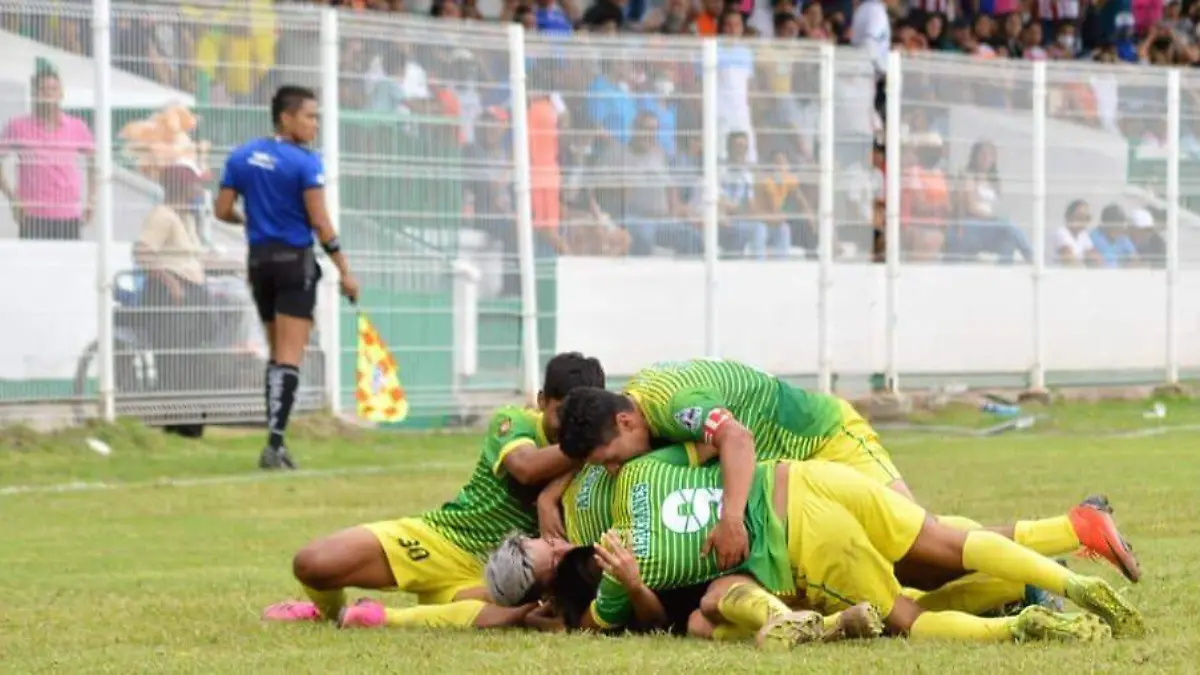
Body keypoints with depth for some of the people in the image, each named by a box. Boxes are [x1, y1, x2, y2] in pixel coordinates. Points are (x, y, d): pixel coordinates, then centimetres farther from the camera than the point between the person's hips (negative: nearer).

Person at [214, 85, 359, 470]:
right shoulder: (304, 162, -12)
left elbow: (223, 211, 6)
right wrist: (344, 271, -11)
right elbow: (320, 222, -16)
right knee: (289, 358, -6)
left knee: (277, 354, 17)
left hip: (260, 260, 6)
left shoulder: (241, 158, 4)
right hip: (295, 262, -6)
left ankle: (275, 442, 15)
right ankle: (274, 444, -15)